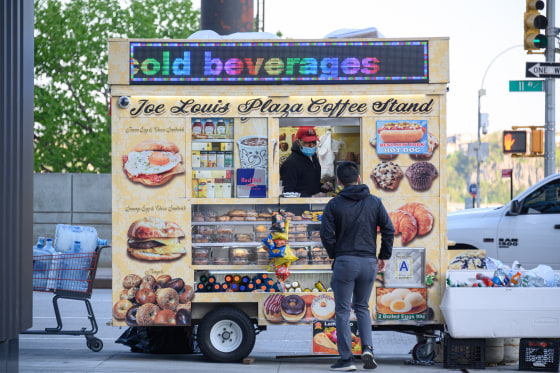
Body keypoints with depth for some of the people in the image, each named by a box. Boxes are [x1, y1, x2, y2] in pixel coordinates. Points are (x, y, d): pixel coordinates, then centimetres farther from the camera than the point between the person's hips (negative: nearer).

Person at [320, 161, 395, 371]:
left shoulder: (334, 205, -3)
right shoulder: (374, 202, 4)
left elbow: (326, 234, -9)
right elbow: (388, 230, 1)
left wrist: (334, 255, 7)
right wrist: (384, 257, 10)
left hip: (344, 261, -3)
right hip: (369, 262, 3)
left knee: (342, 311, 4)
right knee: (362, 307, 18)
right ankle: (367, 348, -1)